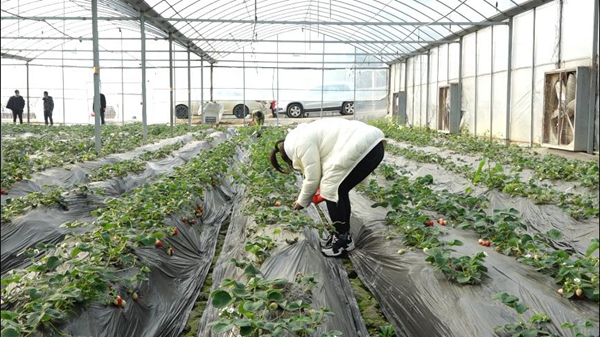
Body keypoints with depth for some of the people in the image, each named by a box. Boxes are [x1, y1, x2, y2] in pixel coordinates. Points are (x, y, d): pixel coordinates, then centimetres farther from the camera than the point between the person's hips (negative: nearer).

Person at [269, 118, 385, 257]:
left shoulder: (301, 143, -6)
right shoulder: (304, 136, 23)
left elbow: (313, 178, -3)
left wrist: (302, 202, 10)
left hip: (363, 147, -10)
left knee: (332, 191, -1)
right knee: (339, 190, 18)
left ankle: (342, 240, 9)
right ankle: (344, 235, 27)